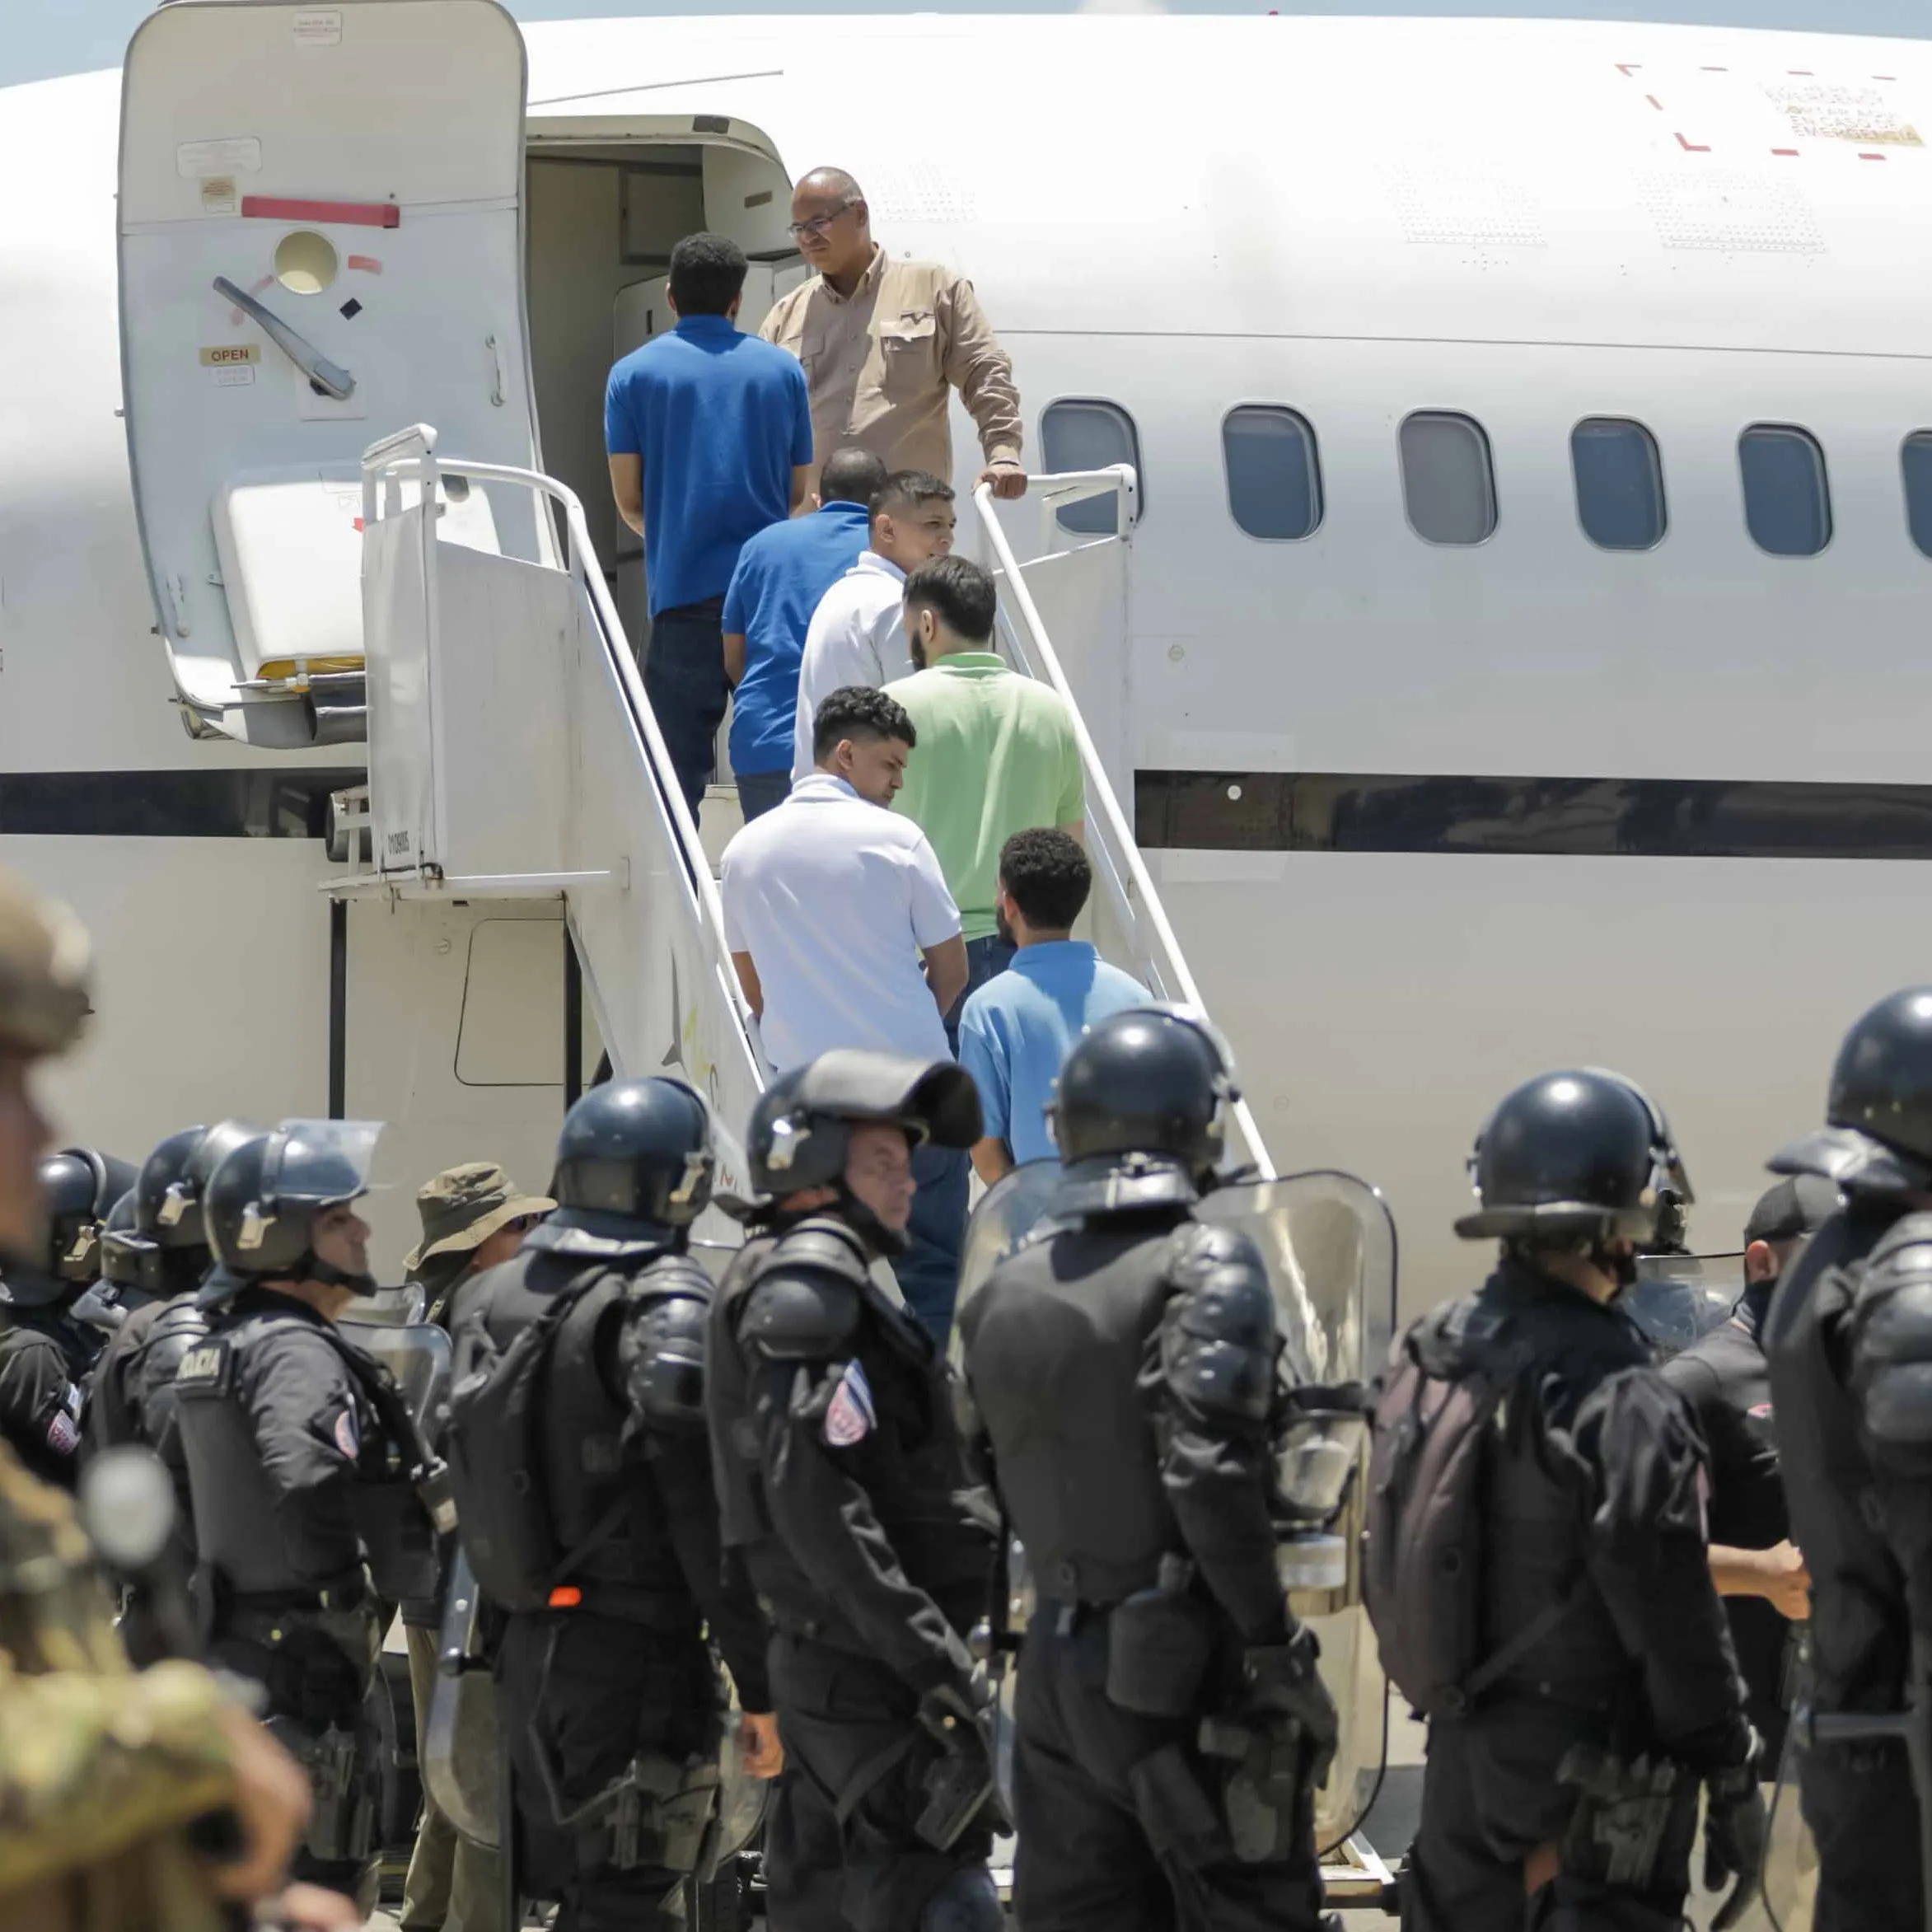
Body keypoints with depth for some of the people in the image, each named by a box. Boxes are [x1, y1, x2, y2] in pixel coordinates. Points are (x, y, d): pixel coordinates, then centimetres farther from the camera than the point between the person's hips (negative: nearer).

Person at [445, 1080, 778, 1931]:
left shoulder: (488, 1298, 11)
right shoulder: (669, 1309, -13)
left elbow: (467, 1472, 15)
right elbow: (712, 1521, -16)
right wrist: (760, 1686, -13)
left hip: (522, 1648, 8)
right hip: (639, 1653, -7)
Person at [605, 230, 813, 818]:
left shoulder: (635, 374, 2)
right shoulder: (782, 371, 8)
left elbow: (628, 498, 1)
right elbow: (798, 490, 11)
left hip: (684, 591, -2)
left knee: (679, 769, 1)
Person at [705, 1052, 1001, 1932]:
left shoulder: (807, 1284, 21)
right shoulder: (807, 1282, -12)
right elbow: (814, 1499, -22)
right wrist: (933, 1660, -24)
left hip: (820, 1663, 11)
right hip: (871, 1666, -11)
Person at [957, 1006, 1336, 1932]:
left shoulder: (1006, 1292, 8)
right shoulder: (1206, 1266, -13)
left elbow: (992, 1474, 10)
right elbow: (1210, 1469, -22)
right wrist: (1276, 1648, -16)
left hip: (1056, 1670, 6)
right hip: (1179, 1677, -6)